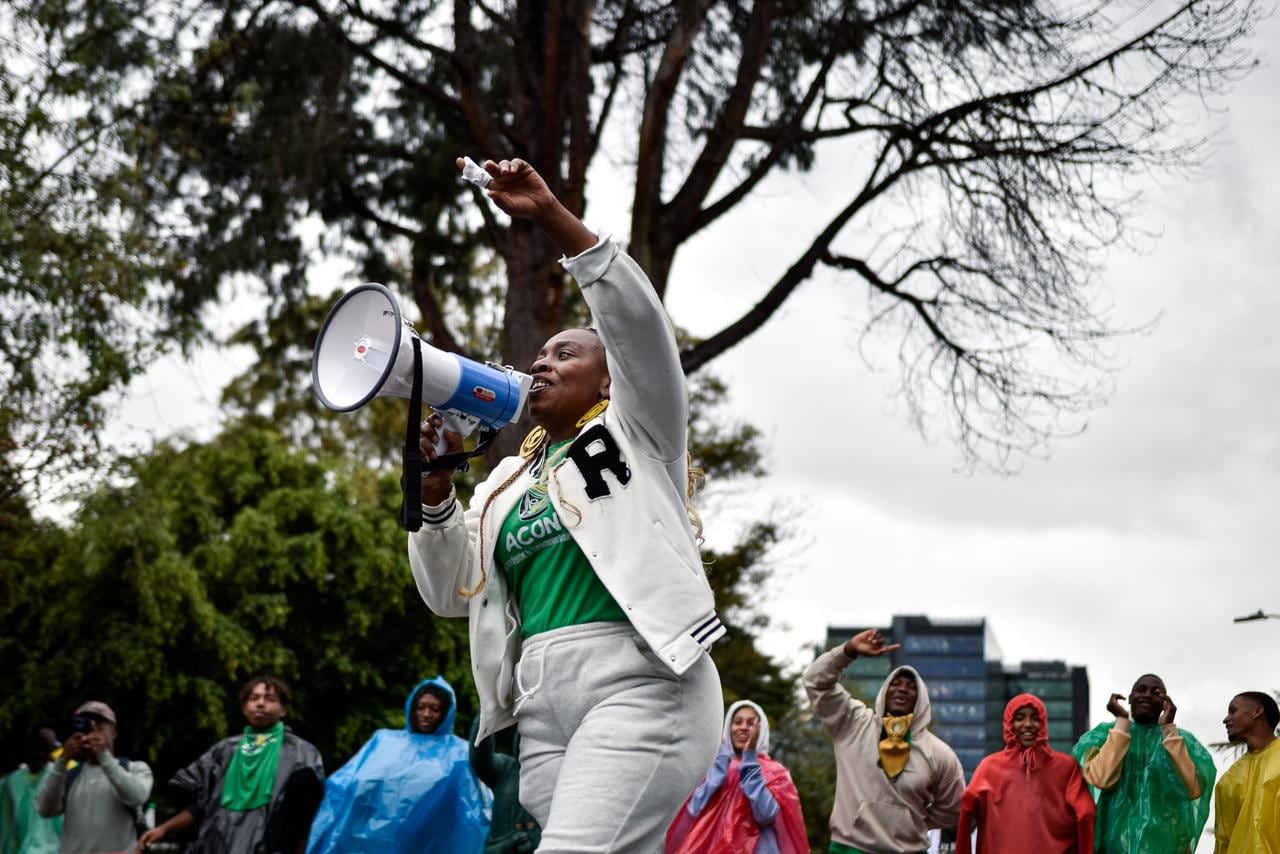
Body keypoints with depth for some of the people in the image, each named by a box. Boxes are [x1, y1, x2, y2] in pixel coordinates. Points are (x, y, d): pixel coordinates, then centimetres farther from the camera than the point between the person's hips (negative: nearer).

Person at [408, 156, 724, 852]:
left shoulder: (635, 434, 13)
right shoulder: (508, 482, 27)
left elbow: (637, 320, -4)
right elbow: (451, 592, 20)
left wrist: (551, 215, -10)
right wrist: (435, 493, 5)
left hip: (640, 686, -6)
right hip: (544, 708, 6)